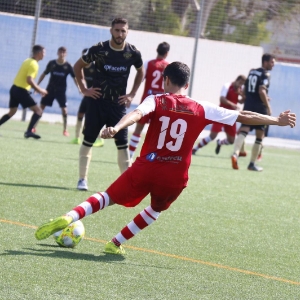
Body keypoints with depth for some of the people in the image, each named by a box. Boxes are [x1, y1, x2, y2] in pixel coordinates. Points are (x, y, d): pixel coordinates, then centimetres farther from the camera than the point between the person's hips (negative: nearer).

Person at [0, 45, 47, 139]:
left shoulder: (28, 61, 14)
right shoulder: (34, 64, -15)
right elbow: (29, 80, -25)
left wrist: (37, 88, 18)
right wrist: (39, 90, -16)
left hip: (14, 88, 9)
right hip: (21, 91, -9)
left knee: (11, 112, 21)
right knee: (38, 111, -6)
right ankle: (29, 131, -17)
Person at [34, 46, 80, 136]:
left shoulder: (67, 66, -6)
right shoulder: (52, 63, -2)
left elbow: (74, 77, -3)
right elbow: (44, 74, 9)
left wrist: (79, 88, -15)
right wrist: (37, 85, 7)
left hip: (61, 91, -1)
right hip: (50, 89, 1)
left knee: (64, 109, -10)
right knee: (41, 107, -1)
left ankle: (65, 130, 2)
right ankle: (34, 127, 7)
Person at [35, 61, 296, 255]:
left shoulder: (157, 101, 2)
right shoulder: (201, 110, 6)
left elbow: (138, 113, -21)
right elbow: (243, 116, 8)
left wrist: (116, 128, -37)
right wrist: (277, 121, 16)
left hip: (147, 167, -1)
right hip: (176, 177, 1)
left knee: (108, 197, 12)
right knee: (155, 211, 29)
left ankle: (68, 218, -8)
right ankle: (117, 243, 24)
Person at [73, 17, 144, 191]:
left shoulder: (133, 53, -5)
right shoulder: (99, 49, -10)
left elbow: (141, 72, 15)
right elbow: (78, 66, 6)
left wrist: (132, 94, 7)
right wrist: (84, 89, 0)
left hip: (118, 104, 1)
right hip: (97, 101, 0)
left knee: (122, 144, -3)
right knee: (88, 140, 3)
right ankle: (83, 179, 11)